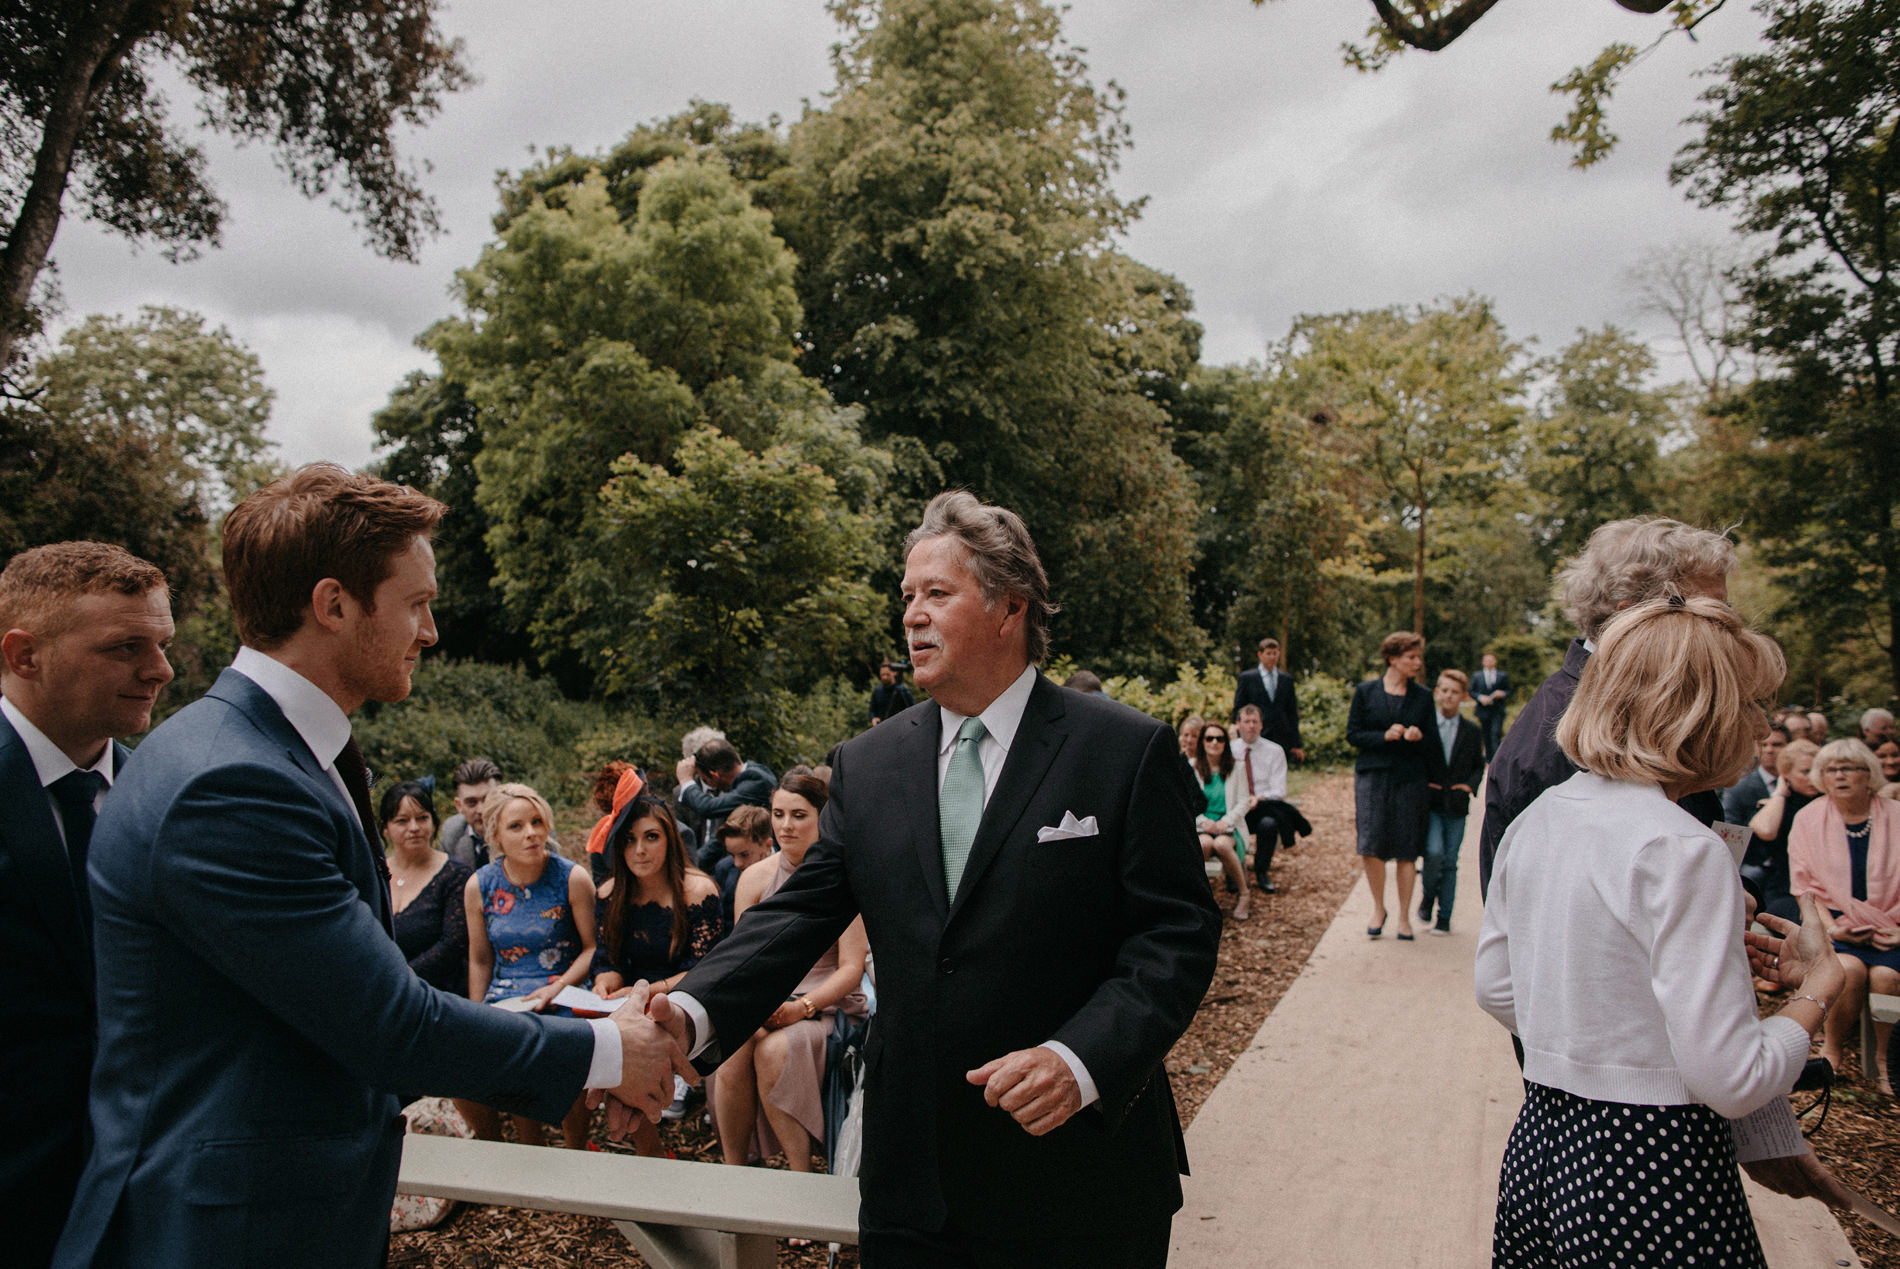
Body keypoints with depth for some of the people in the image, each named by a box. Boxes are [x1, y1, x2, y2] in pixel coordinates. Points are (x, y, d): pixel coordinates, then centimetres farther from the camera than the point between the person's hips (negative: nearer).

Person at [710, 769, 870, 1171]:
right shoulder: (755, 877, 9)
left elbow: (851, 968, -5)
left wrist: (803, 1006, -20)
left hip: (826, 1006, -3)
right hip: (765, 1000, 3)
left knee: (773, 1050, -34)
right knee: (734, 1048, -31)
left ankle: (802, 1179, -21)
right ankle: (733, 1169, -15)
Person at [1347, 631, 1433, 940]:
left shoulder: (1423, 697, 8)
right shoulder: (1366, 692, 3)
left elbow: (1431, 742, 11)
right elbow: (1353, 734, 1)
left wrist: (1417, 737, -11)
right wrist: (1384, 736, -14)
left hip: (1410, 779, 1)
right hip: (1372, 775, -1)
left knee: (1407, 850, 2)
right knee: (1371, 847, -8)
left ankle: (1404, 916, 15)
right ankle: (1378, 908, 14)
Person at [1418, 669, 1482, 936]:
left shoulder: (1471, 731, 6)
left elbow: (1479, 764, 14)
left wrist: (1471, 784, -4)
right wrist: (1422, 784, -7)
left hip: (1456, 806, 2)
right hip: (1430, 805, -2)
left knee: (1450, 862, 4)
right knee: (1434, 852, -18)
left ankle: (1444, 917, 14)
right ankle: (1428, 895, 10)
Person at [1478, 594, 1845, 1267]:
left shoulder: (1534, 820, 1)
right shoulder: (1683, 851, -21)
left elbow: (1497, 990, 12)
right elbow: (1731, 1080, -20)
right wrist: (1818, 986, -5)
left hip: (1538, 1146, 7)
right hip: (1658, 1178, -7)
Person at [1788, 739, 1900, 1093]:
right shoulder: (1809, 818, 7)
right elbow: (1805, 884, 4)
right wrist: (1829, 927, -11)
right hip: (1836, 923, 0)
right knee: (1850, 968, -30)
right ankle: (1832, 1050, -7)